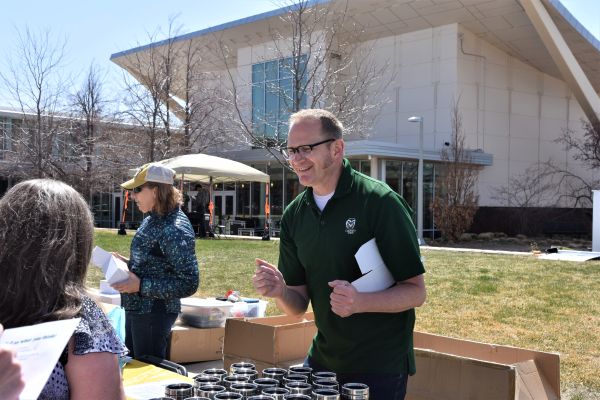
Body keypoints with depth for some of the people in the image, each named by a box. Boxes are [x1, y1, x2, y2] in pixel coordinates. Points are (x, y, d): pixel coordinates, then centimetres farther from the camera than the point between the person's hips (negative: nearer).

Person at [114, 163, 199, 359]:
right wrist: (125, 263, 4)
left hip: (154, 313, -9)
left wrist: (140, 286, -23)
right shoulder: (152, 220, 8)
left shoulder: (176, 230, -21)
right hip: (135, 309, 9)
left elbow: (188, 284, -22)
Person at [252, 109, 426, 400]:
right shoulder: (294, 215, 2)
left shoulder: (379, 201, -16)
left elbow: (415, 292, -15)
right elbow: (299, 305, 5)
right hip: (322, 360, 5)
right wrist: (279, 292, -17)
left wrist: (360, 302, -32)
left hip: (380, 366, -5)